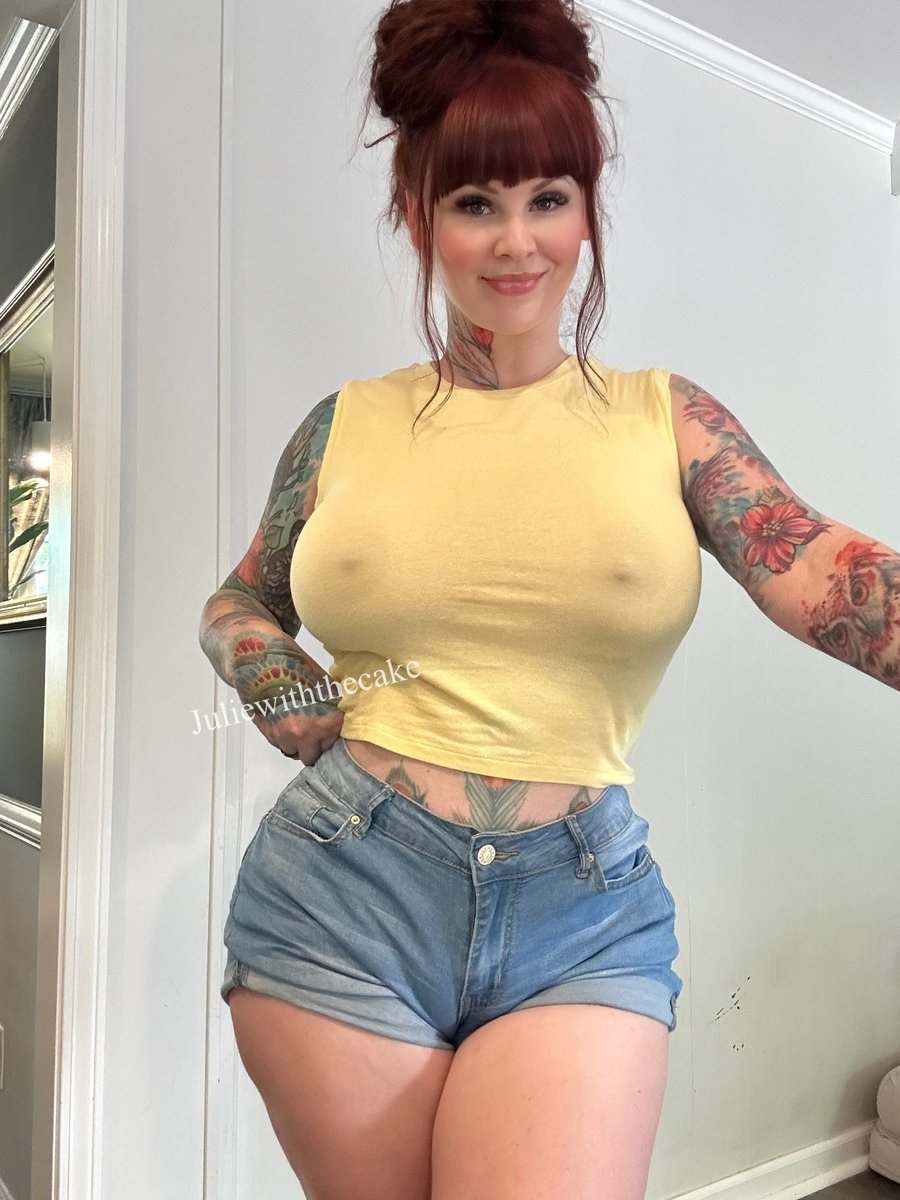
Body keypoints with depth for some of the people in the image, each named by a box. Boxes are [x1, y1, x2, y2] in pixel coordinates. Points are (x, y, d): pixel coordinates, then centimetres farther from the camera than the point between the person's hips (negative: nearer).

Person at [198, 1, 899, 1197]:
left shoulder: (667, 419, 3)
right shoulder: (346, 427, 5)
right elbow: (237, 603, 18)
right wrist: (274, 682, -3)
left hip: (587, 918, 0)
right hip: (339, 896, 1)